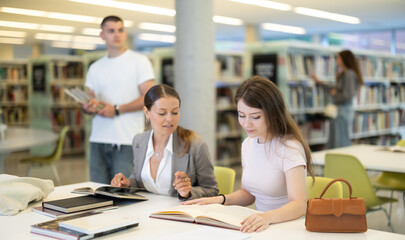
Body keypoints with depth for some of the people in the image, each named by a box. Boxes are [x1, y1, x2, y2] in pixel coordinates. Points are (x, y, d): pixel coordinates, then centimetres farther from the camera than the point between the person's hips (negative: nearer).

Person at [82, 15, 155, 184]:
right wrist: (88, 108, -6)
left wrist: (117, 109, -12)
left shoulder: (139, 61, 2)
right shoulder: (95, 68, 18)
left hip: (127, 140, -5)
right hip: (98, 139, 5)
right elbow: (90, 99, 19)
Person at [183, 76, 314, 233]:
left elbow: (299, 205, -25)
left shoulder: (289, 148, -14)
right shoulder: (248, 144, 9)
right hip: (261, 226, 6)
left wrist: (267, 217, -42)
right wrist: (222, 200, 2)